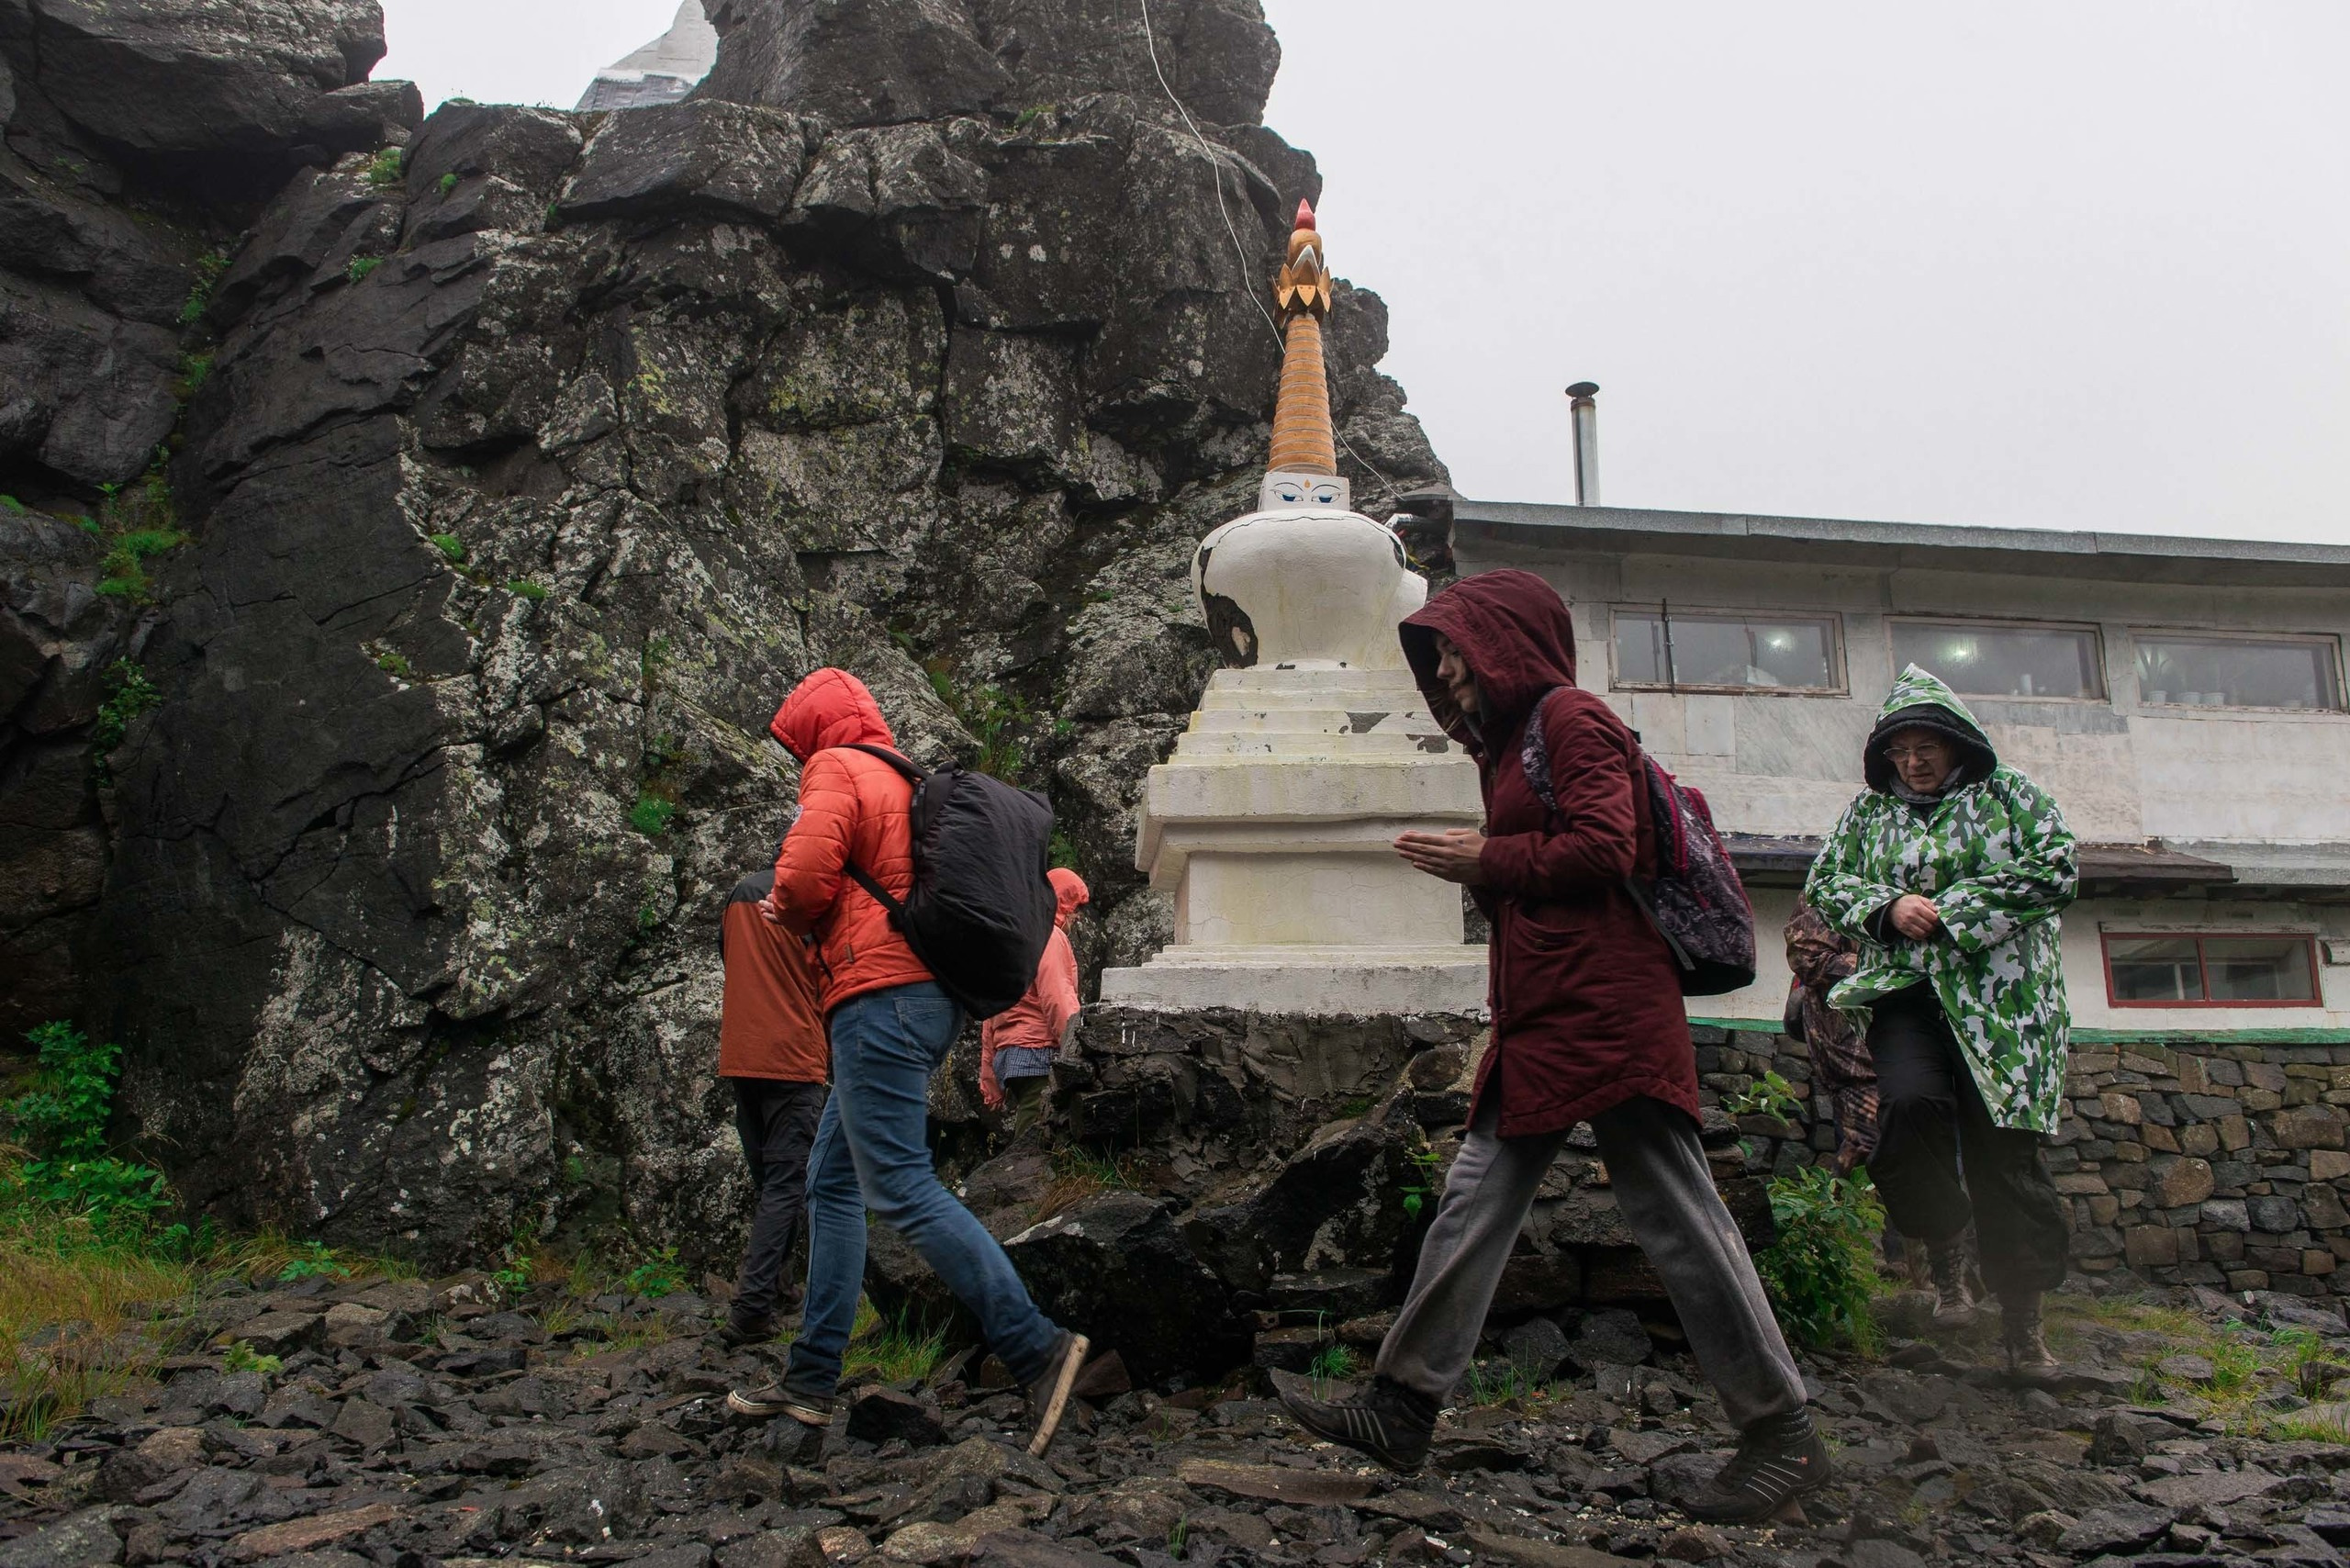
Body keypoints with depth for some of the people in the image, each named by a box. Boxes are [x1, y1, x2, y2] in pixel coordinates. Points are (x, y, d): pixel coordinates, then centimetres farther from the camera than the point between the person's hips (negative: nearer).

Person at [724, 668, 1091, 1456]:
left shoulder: (835, 770, -2)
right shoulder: (908, 783, 25)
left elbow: (805, 874, -17)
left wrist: (791, 914, 5)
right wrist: (806, 915, 18)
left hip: (878, 993, -10)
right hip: (930, 998, 10)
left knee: (901, 1186, -14)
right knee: (833, 1180, 15)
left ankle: (1037, 1346, -19)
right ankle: (813, 1377, 19)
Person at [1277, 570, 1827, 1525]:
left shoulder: (1572, 719, -5)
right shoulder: (1511, 740, 24)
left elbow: (1603, 848, -17)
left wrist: (1486, 859, -8)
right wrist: (1473, 871, 10)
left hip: (1603, 1013, -10)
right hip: (1541, 1018, 10)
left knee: (1674, 1216, -5)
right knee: (1475, 1204, 8)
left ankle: (1782, 1433, 5)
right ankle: (1402, 1409, 12)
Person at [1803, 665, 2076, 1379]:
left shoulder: (2010, 795, 10)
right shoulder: (1869, 812, 17)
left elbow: (2055, 871, -2)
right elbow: (1823, 884, 14)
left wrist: (1951, 911, -9)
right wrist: (1888, 905, -7)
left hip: (1999, 996, -1)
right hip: (1904, 991, 1)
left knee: (2005, 1148, -4)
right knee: (1911, 1103, -27)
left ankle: (2022, 1324, 9)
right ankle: (1946, 1244, 0)